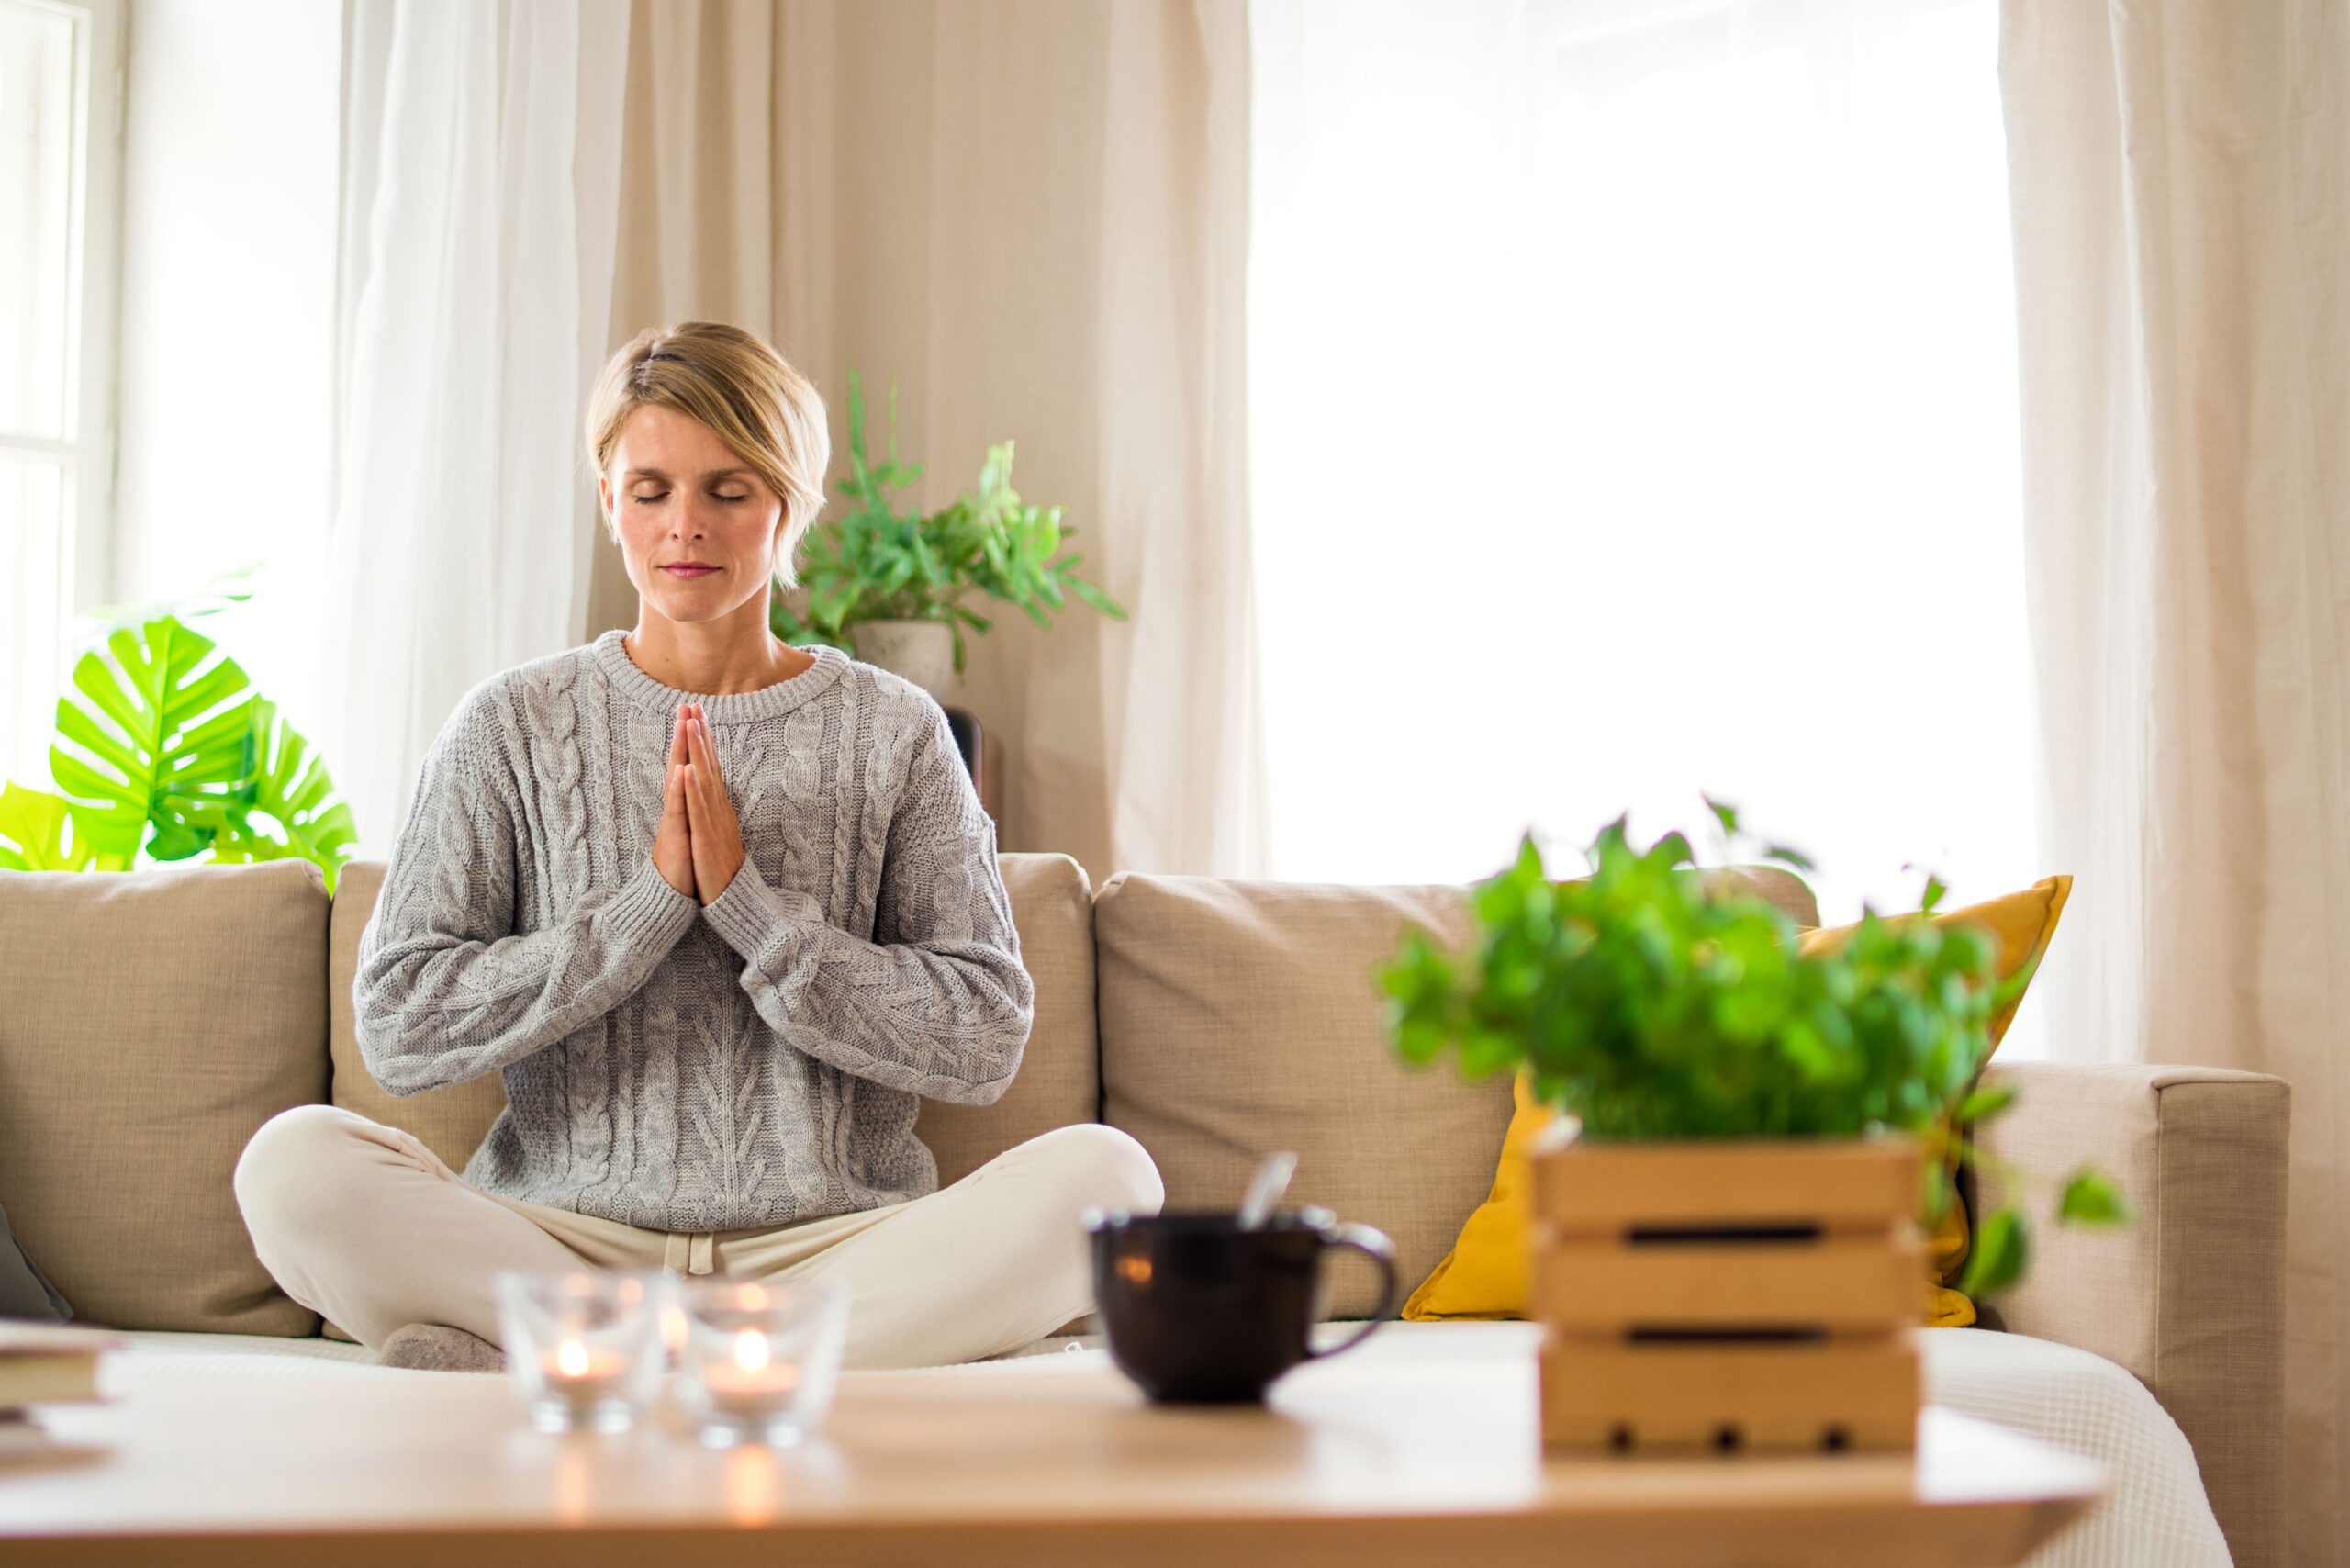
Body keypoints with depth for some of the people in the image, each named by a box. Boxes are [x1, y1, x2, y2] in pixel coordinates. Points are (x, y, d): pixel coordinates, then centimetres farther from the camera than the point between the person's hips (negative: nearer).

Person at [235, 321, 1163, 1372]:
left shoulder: (891, 733, 7)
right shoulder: (513, 727, 7)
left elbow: (985, 1044, -1)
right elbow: (398, 1027, -3)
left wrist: (746, 900, -11)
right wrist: (652, 900, -11)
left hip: (836, 1239, 0)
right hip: (562, 1236, 0)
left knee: (1102, 1173, -27)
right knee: (294, 1163, -26)